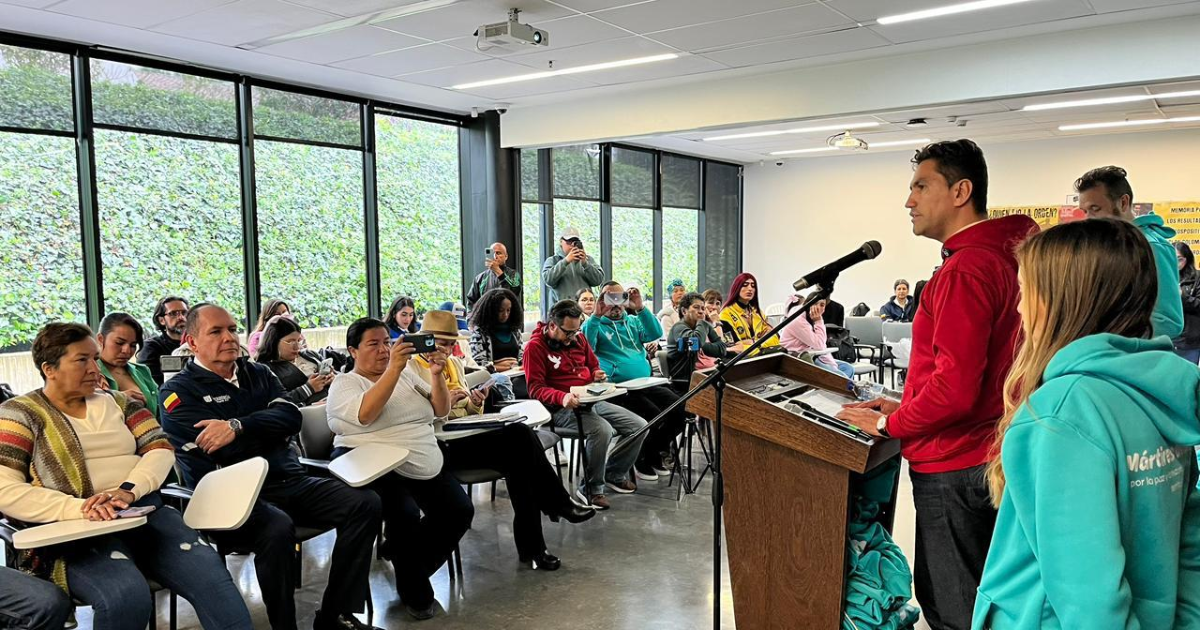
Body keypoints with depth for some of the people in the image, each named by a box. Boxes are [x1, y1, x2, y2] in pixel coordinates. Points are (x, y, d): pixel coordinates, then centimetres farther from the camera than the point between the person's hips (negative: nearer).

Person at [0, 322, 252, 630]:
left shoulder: (117, 402, 20)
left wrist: (128, 490, -12)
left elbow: (160, 449, 9)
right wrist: (78, 507, -20)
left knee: (209, 572, -26)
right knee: (126, 596, -35)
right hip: (75, 531, -3)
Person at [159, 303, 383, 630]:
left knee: (365, 503, -14)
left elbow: (292, 417, -1)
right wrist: (269, 430, -2)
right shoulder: (178, 392, 1)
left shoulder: (258, 374, 16)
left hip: (289, 481, 6)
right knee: (278, 527, -37)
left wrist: (238, 426, -18)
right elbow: (214, 446, -13)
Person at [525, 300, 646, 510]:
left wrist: (598, 375, 3)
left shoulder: (578, 340, 12)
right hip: (562, 408, -7)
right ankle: (591, 489, -14)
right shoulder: (535, 347, -8)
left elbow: (594, 366, 28)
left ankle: (615, 473, 20)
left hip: (592, 401, 8)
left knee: (639, 426, -2)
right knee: (602, 430, -34)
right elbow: (535, 389, -15)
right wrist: (562, 397, -32)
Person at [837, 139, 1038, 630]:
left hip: (953, 465, -10)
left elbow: (955, 388, -26)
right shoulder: (1002, 254, 11)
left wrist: (889, 424, -12)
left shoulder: (966, 268, -21)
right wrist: (907, 405, 13)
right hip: (984, 455, 10)